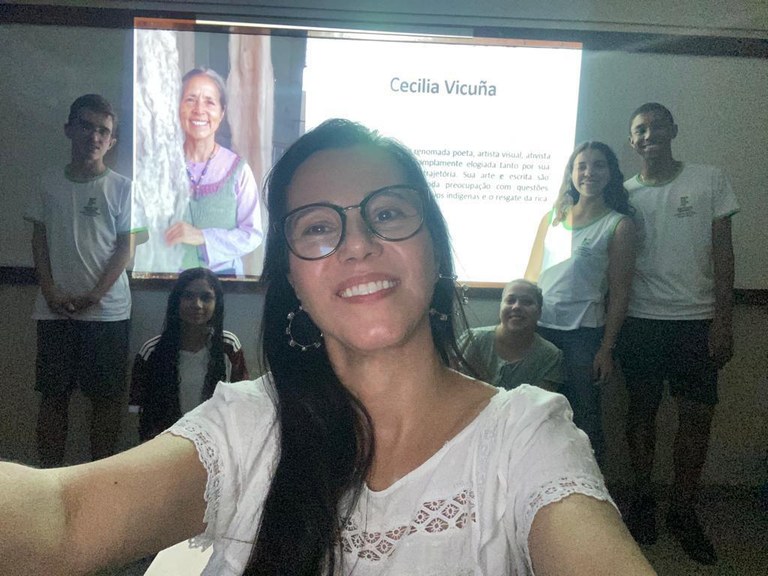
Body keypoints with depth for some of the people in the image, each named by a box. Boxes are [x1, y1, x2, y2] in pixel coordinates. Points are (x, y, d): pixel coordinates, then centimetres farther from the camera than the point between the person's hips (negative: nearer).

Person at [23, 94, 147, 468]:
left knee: (106, 397, 3)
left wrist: (94, 295, -11)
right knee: (52, 395, 7)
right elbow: (39, 240, 8)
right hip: (54, 310, 2)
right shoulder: (49, 184, 8)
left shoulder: (121, 187, 0)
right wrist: (50, 291, -5)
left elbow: (127, 245, -3)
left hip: (107, 310, -2)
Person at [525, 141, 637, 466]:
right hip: (539, 328, 3)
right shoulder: (551, 219, 11)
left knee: (584, 415, 5)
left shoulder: (619, 225, 0)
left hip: (583, 333, -3)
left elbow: (619, 293, -2)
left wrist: (606, 348, -6)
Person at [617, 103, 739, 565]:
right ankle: (644, 501, 21)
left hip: (696, 320, -1)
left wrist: (723, 321, -6)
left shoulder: (710, 181, 3)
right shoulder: (625, 194, 6)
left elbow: (722, 252, 1)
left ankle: (684, 512, 15)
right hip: (641, 320, 1)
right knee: (642, 409, 6)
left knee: (698, 414, 1)